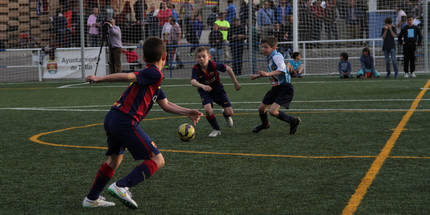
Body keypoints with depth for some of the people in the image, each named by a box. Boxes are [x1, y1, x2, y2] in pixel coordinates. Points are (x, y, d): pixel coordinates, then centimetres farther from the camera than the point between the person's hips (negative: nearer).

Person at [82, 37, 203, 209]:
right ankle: (121, 187, -18)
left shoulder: (151, 77, 24)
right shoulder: (155, 74, -6)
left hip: (111, 118, 10)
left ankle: (91, 199, 37)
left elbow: (165, 105, 29)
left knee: (115, 159, 29)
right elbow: (129, 76, -16)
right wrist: (100, 79, -19)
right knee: (157, 160, -6)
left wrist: (187, 112, 28)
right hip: (125, 122, -10)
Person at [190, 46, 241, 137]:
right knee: (208, 109, -28)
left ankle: (226, 115, 34)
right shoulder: (196, 68, -24)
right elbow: (193, 81, -40)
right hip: (205, 91, 0)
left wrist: (235, 83, -1)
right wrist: (202, 86, -60)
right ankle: (216, 130, -3)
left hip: (218, 89, 0)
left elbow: (228, 69, -9)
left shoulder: (213, 65, -24)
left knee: (229, 112, -8)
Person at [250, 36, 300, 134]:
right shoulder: (268, 58, 10)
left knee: (273, 111, -21)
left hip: (285, 88, -9)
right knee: (261, 108, 16)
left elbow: (281, 70, -37)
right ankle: (265, 124, 47)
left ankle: (293, 121, -1)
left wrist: (268, 74, -49)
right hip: (275, 87, 9)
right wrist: (257, 75, 32)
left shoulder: (277, 56, -19)